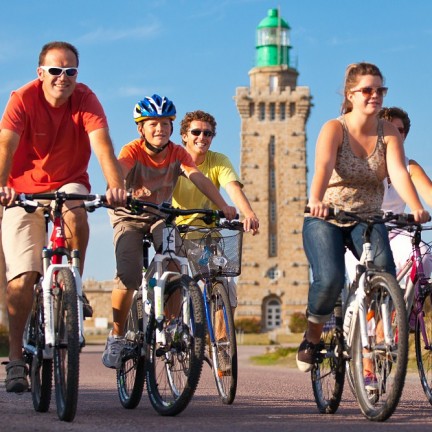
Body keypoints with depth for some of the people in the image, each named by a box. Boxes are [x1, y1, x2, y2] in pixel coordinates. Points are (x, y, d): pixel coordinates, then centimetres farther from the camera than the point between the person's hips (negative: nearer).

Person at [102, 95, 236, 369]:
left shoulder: (177, 153, -13)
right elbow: (118, 170, -44)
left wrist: (223, 206, -45)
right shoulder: (133, 151, -23)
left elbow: (199, 178, -28)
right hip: (129, 217, -3)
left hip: (161, 216, 3)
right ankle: (116, 337, -4)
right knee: (129, 276, -22)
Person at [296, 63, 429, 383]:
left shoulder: (389, 132, -5)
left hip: (367, 219, 3)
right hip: (326, 219, -2)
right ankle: (312, 338, 5)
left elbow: (399, 171, -21)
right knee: (330, 280, -26)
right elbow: (323, 167, -31)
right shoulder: (334, 129, -13)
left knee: (384, 270, -26)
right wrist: (316, 200, -52)